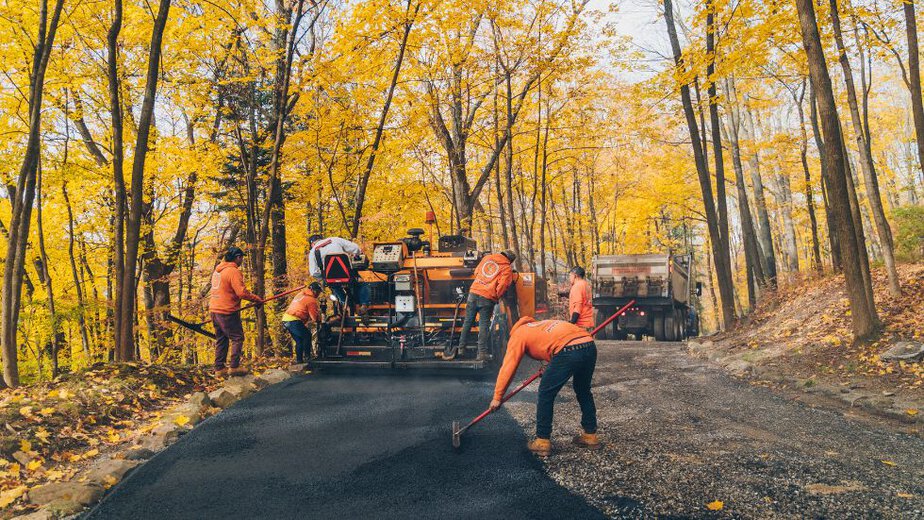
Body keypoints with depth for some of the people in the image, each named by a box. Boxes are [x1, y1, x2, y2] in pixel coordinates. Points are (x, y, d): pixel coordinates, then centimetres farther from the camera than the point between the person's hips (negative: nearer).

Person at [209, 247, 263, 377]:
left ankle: (219, 368, 14)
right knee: (237, 338, 0)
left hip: (215, 310, 9)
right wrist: (257, 299, -11)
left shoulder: (218, 270, 14)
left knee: (221, 339, 13)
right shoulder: (233, 271, -15)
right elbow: (241, 292, -22)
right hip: (227, 311, -9)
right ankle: (234, 366, -4)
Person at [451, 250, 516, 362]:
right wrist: (497, 297, 7)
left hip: (474, 292, 4)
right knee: (484, 325, 0)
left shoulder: (487, 257, 12)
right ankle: (482, 353, -5)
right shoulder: (507, 269, -1)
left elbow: (476, 272, 21)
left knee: (467, 322, 14)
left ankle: (461, 348, 21)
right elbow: (502, 286, -9)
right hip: (487, 299, -4)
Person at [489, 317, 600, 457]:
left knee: (546, 394, 10)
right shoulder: (541, 325, 37)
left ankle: (542, 442, 16)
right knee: (583, 391, 27)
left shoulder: (517, 335, 17)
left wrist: (497, 397, 20)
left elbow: (507, 368, 15)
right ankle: (590, 435, 38)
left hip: (568, 351, -7)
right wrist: (548, 370, 35)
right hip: (590, 345, 7)